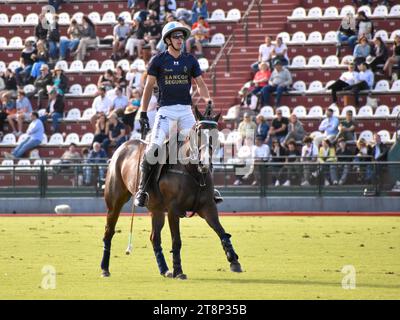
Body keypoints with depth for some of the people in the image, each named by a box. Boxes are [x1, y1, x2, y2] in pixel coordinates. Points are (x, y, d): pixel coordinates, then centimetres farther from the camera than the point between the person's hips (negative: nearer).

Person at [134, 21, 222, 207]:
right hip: (165, 110, -3)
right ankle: (142, 188, -8)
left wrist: (208, 100, -7)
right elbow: (149, 86, 5)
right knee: (153, 146, -17)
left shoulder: (190, 61, 10)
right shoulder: (158, 60, 2)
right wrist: (143, 112, 2)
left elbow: (200, 84, 13)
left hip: (186, 111, 3)